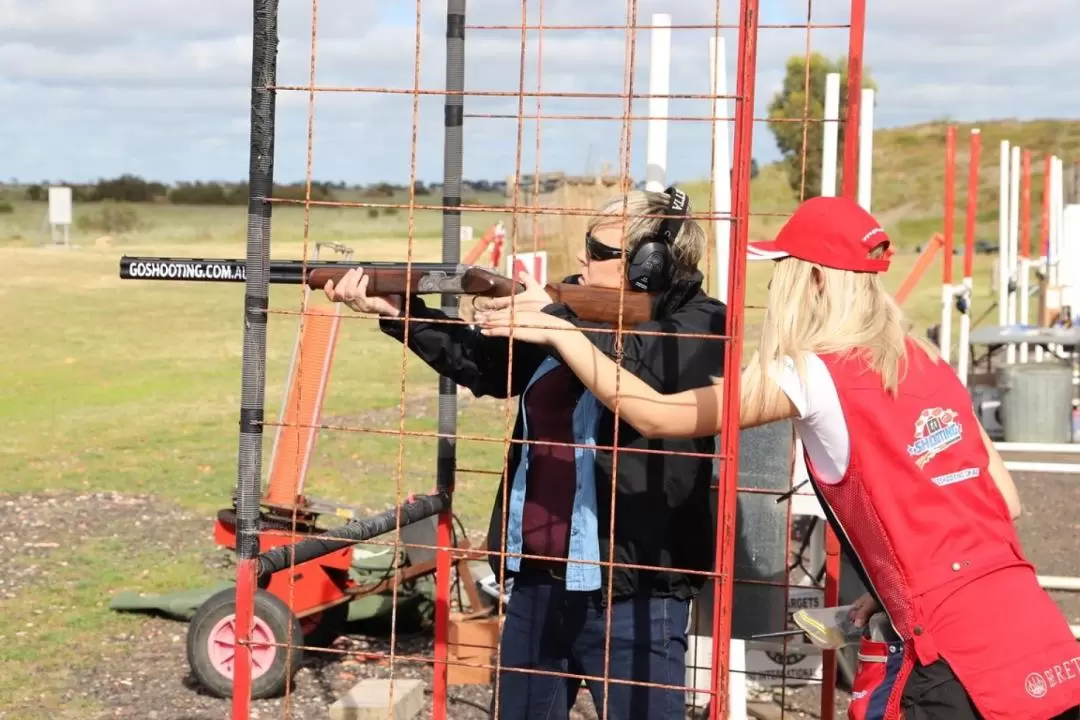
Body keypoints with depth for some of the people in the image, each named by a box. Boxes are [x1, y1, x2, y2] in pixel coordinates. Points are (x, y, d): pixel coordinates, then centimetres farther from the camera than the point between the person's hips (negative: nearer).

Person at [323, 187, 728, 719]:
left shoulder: (701, 326, -6)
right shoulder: (574, 307, 13)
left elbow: (643, 366, -25)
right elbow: (485, 365, 12)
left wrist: (553, 320, -19)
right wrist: (399, 312, 3)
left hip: (631, 590, -7)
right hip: (538, 576, 7)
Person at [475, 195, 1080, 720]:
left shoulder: (814, 375, -6)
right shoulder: (927, 364, 13)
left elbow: (656, 417, -3)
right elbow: (1003, 500, 14)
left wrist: (558, 333, 6)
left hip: (965, 660, -7)